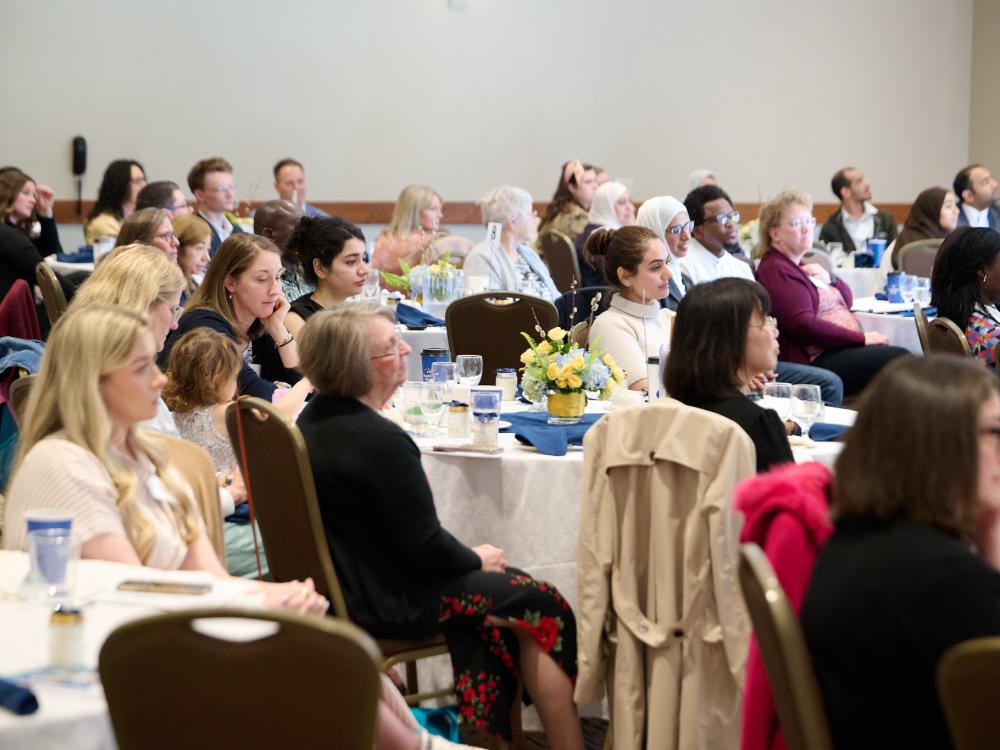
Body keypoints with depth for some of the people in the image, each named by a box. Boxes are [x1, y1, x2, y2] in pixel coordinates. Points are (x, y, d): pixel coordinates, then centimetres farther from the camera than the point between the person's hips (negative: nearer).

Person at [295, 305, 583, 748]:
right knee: (543, 604, 3)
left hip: (343, 585, 10)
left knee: (507, 586, 24)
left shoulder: (314, 420, 3)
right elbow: (425, 546, -21)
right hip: (387, 603, -10)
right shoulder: (379, 441, -27)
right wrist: (476, 559, -2)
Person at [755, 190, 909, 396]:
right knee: (898, 359, -22)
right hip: (816, 359, -10)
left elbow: (847, 301, 26)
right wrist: (862, 338, -16)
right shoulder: (775, 270, -8)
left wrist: (830, 279, 3)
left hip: (845, 348, 10)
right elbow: (804, 325, -19)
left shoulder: (800, 267, 23)